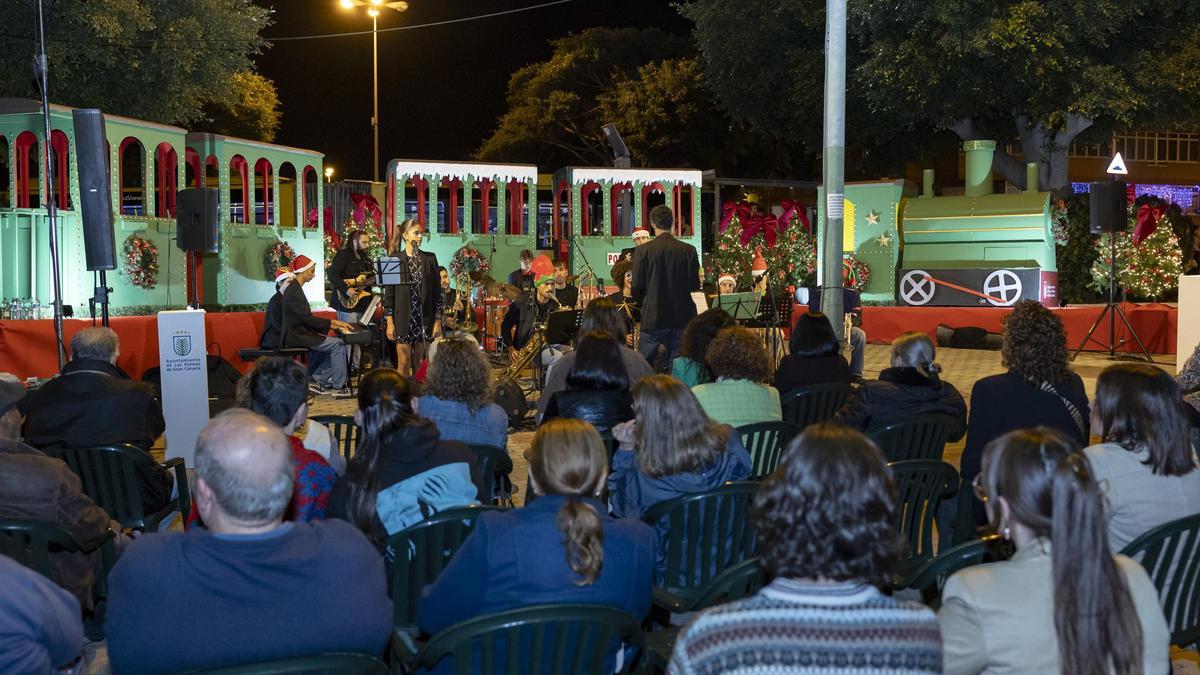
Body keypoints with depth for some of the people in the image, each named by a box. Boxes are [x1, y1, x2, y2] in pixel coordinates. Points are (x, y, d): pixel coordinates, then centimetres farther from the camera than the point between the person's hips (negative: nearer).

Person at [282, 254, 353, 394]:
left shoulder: (296, 288, 15)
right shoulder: (293, 291, -15)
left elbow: (306, 318, 17)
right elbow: (306, 318, -21)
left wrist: (331, 324, 9)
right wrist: (331, 322, -15)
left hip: (300, 333, 10)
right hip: (297, 335, -10)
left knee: (336, 344, 5)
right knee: (338, 344, -14)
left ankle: (318, 380, 5)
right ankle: (338, 386, -8)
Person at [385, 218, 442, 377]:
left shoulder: (429, 258, 6)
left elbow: (437, 291, 7)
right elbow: (389, 292, 0)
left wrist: (438, 320, 1)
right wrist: (390, 322, -6)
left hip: (425, 318, 2)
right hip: (404, 318, -2)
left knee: (420, 364, 5)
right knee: (403, 363, -4)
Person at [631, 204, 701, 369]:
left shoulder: (643, 251, -7)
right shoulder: (689, 251, -2)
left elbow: (637, 287, -5)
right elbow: (695, 286, 3)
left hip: (653, 318, -2)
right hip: (682, 318, 2)